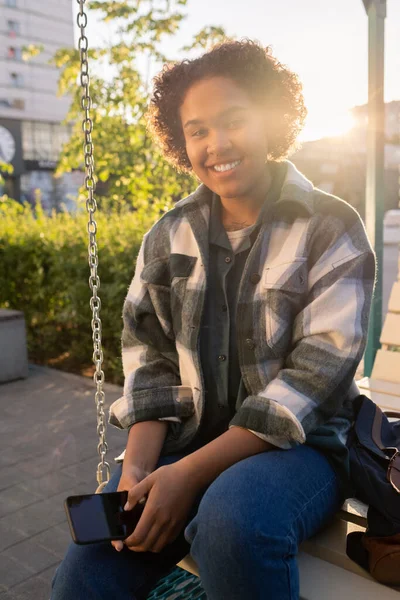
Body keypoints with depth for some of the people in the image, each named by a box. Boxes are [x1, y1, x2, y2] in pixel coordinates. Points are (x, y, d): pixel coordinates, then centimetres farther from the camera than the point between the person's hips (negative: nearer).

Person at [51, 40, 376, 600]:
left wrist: (190, 475, -19)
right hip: (186, 438, 3)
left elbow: (317, 373, -14)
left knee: (232, 520, -34)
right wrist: (137, 468, -12)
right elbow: (148, 357, 5)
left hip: (298, 443, -2)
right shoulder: (168, 236, 7)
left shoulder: (331, 228, -6)